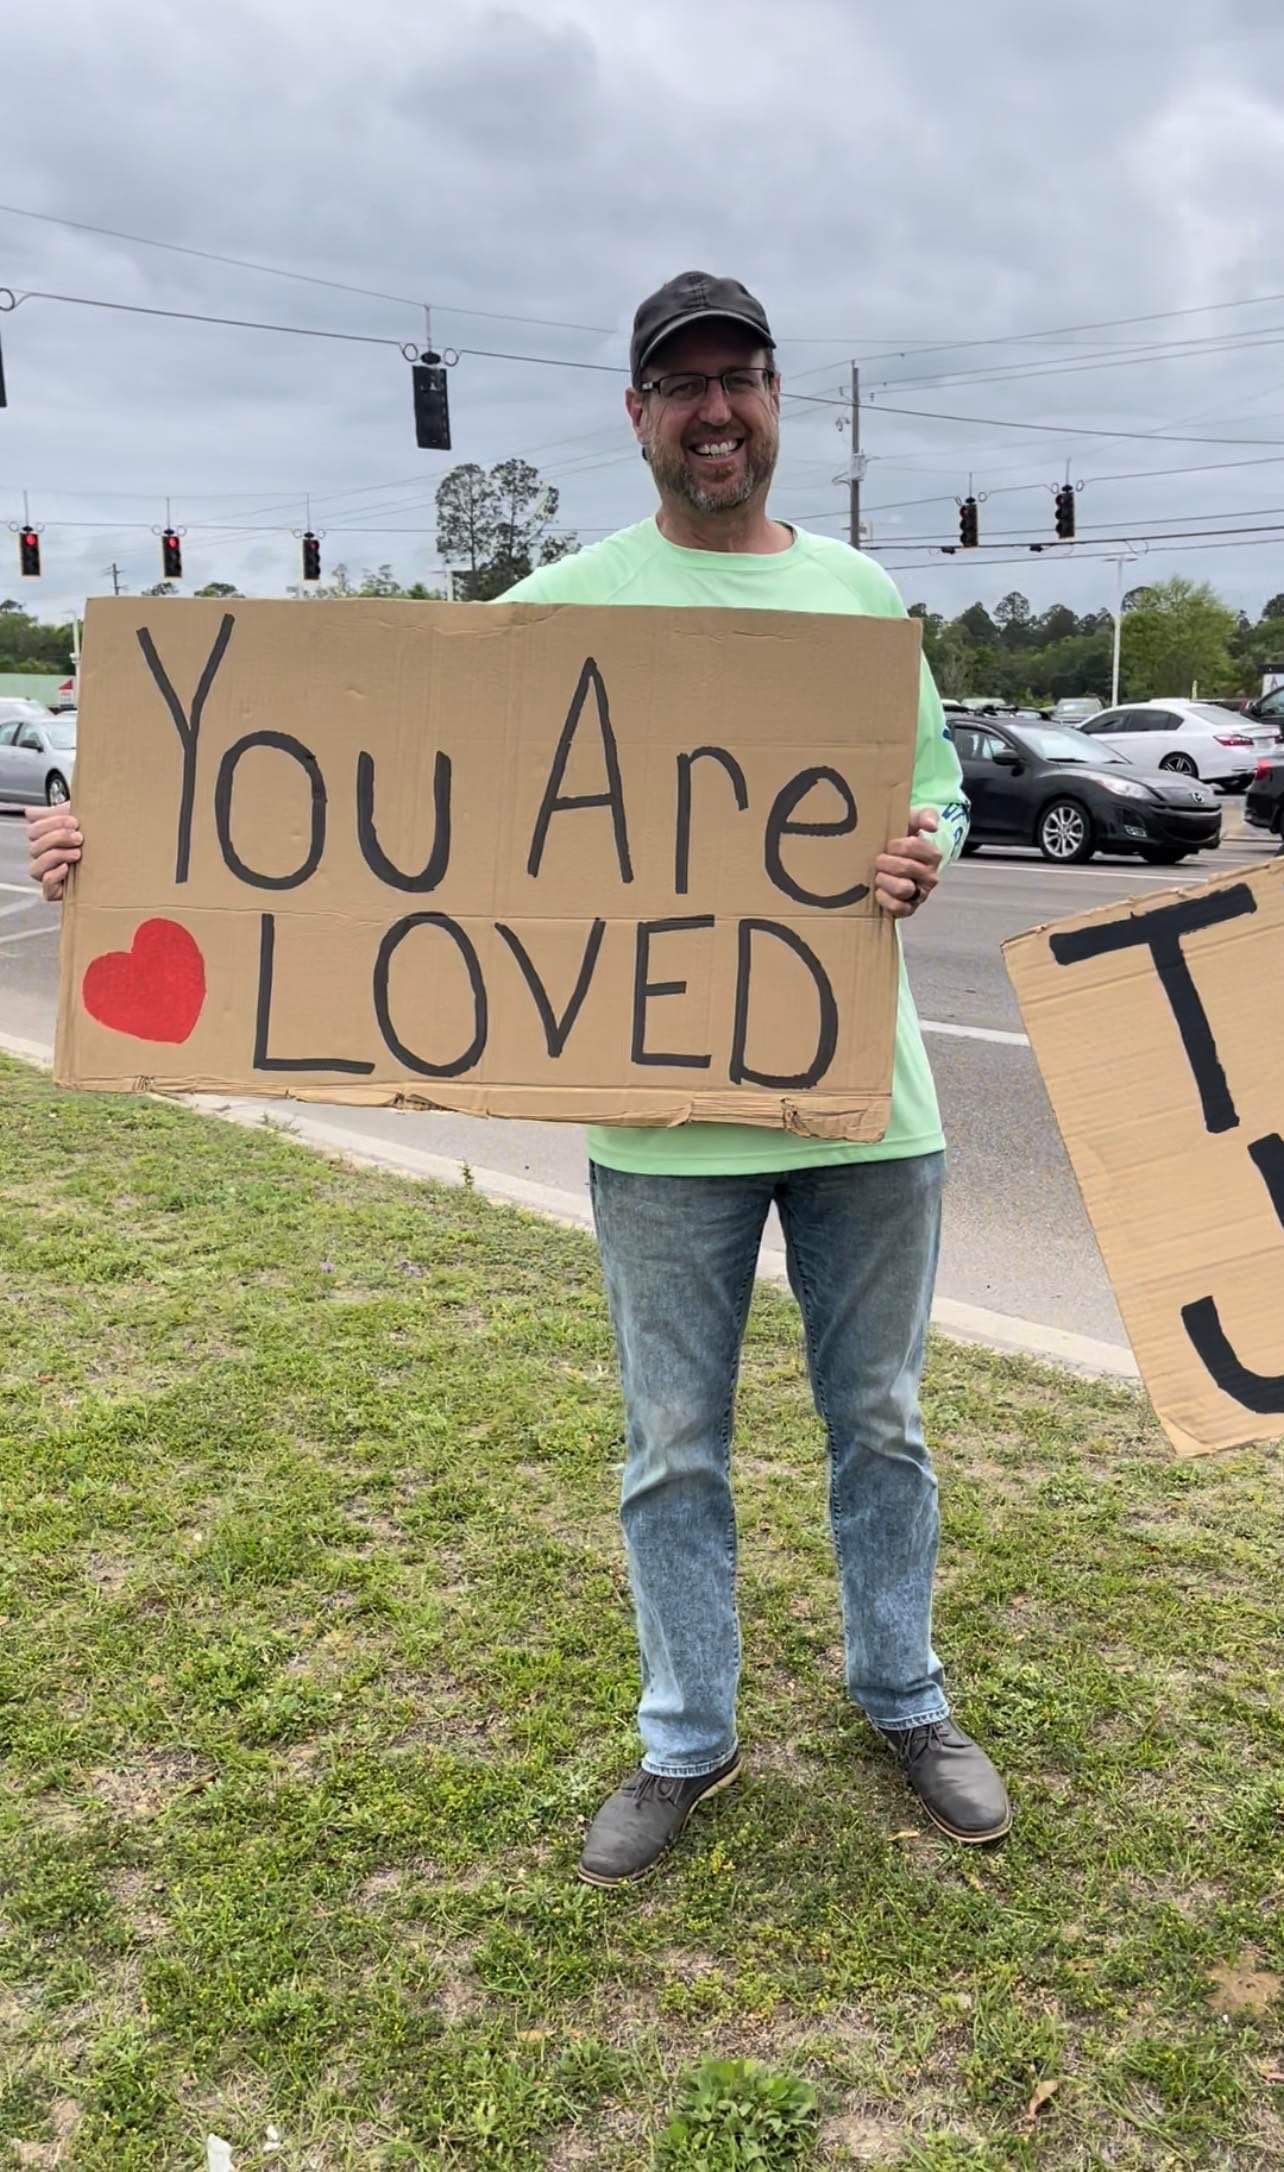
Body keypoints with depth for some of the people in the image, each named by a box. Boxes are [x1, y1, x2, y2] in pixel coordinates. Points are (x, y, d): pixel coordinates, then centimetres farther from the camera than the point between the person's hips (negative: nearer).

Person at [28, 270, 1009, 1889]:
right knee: (675, 1450, 12)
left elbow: (941, 793, 12)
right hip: (663, 1113, -2)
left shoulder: (858, 592, 9)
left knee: (879, 1424, 17)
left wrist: (925, 854, -13)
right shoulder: (567, 604, -1)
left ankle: (903, 1702, 40)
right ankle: (687, 1742, 34)